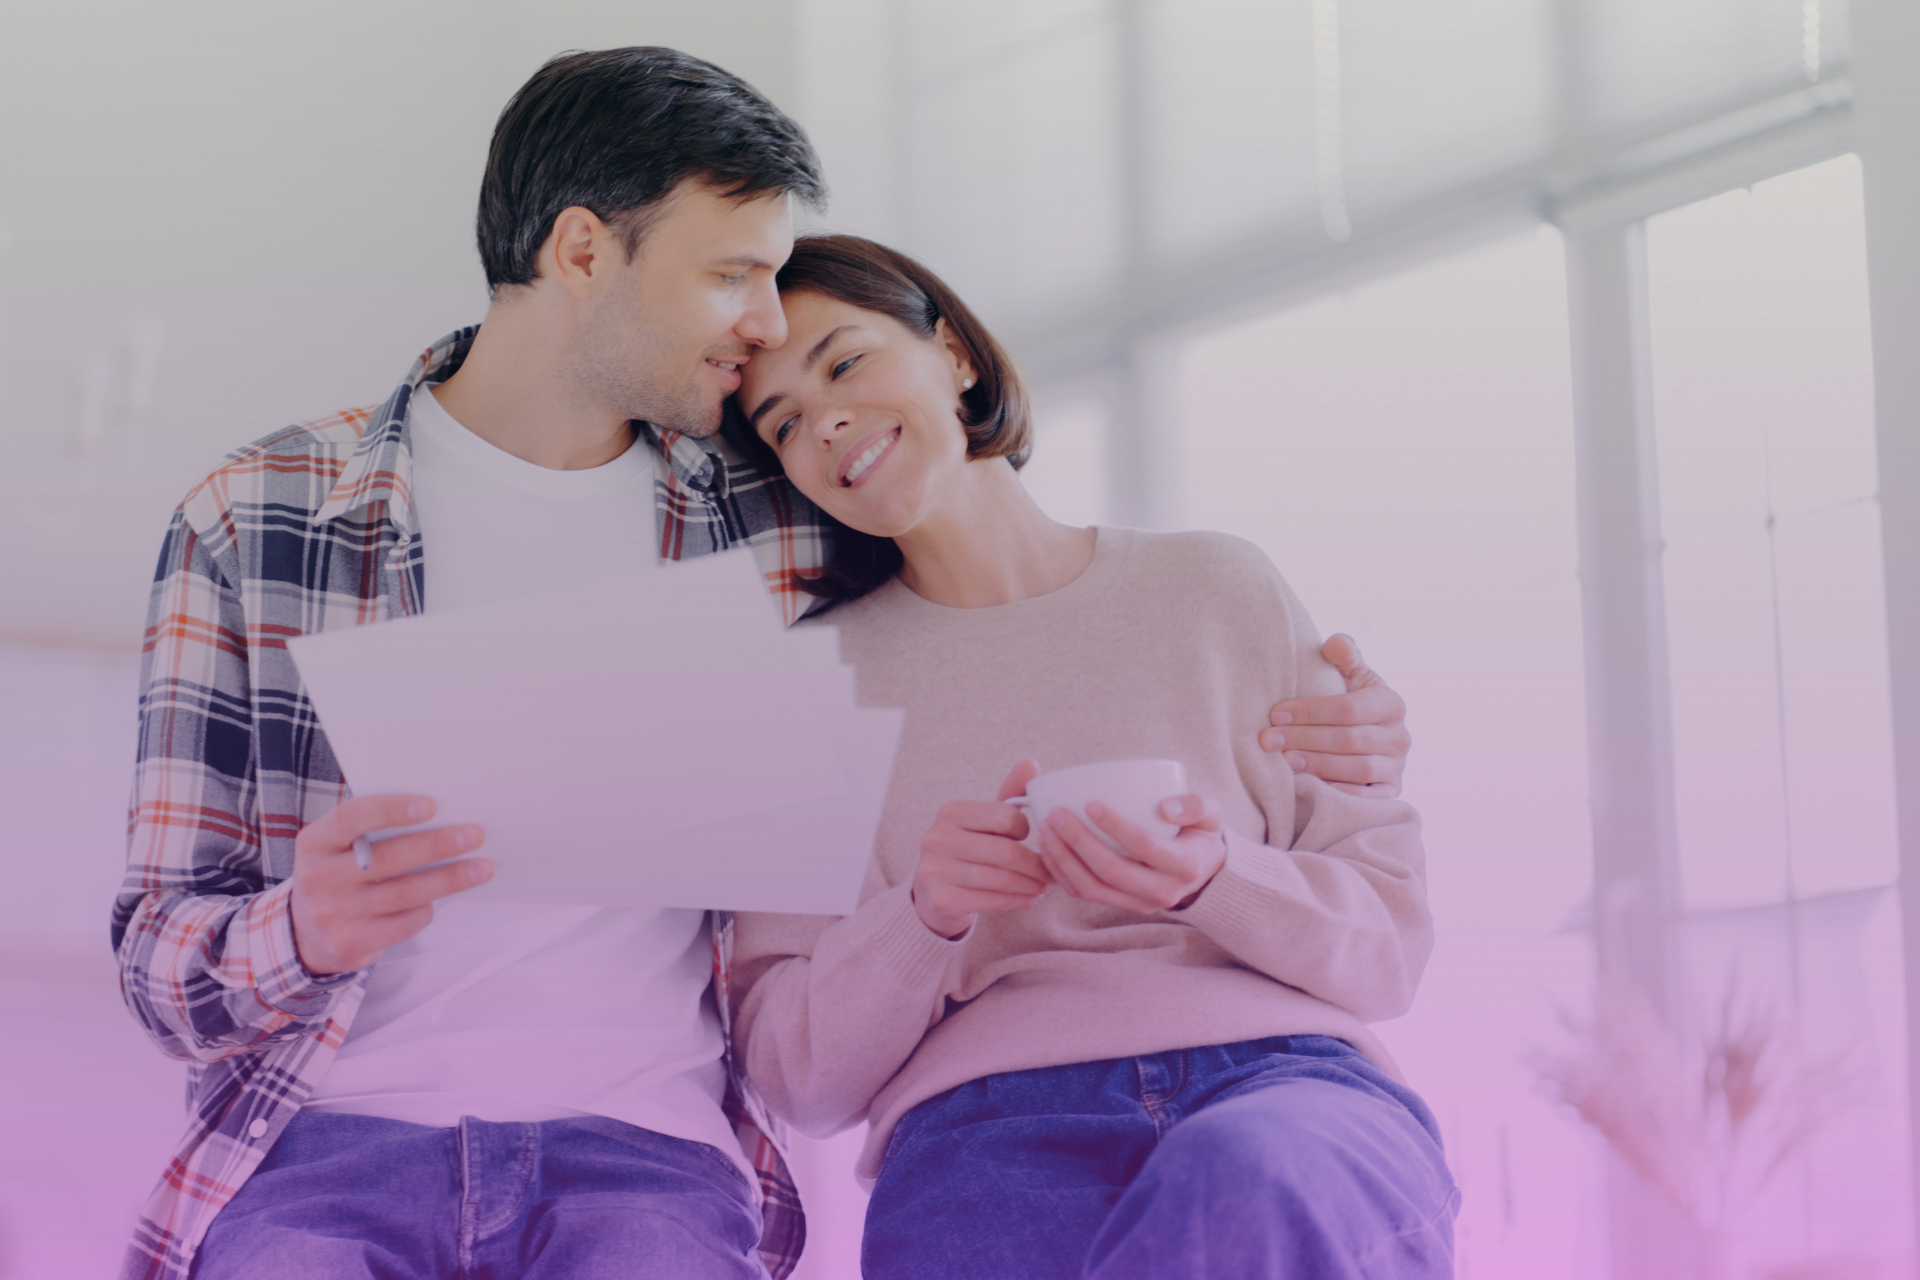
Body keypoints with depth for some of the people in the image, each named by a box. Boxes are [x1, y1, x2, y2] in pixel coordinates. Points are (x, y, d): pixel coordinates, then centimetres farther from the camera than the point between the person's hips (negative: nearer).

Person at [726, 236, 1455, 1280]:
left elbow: (1388, 943, 12)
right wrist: (924, 915, -8)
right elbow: (799, 1074, 12)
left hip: (1284, 1086, 1)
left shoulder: (1216, 594, 16)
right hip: (986, 1129, 0)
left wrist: (1214, 880, -9)